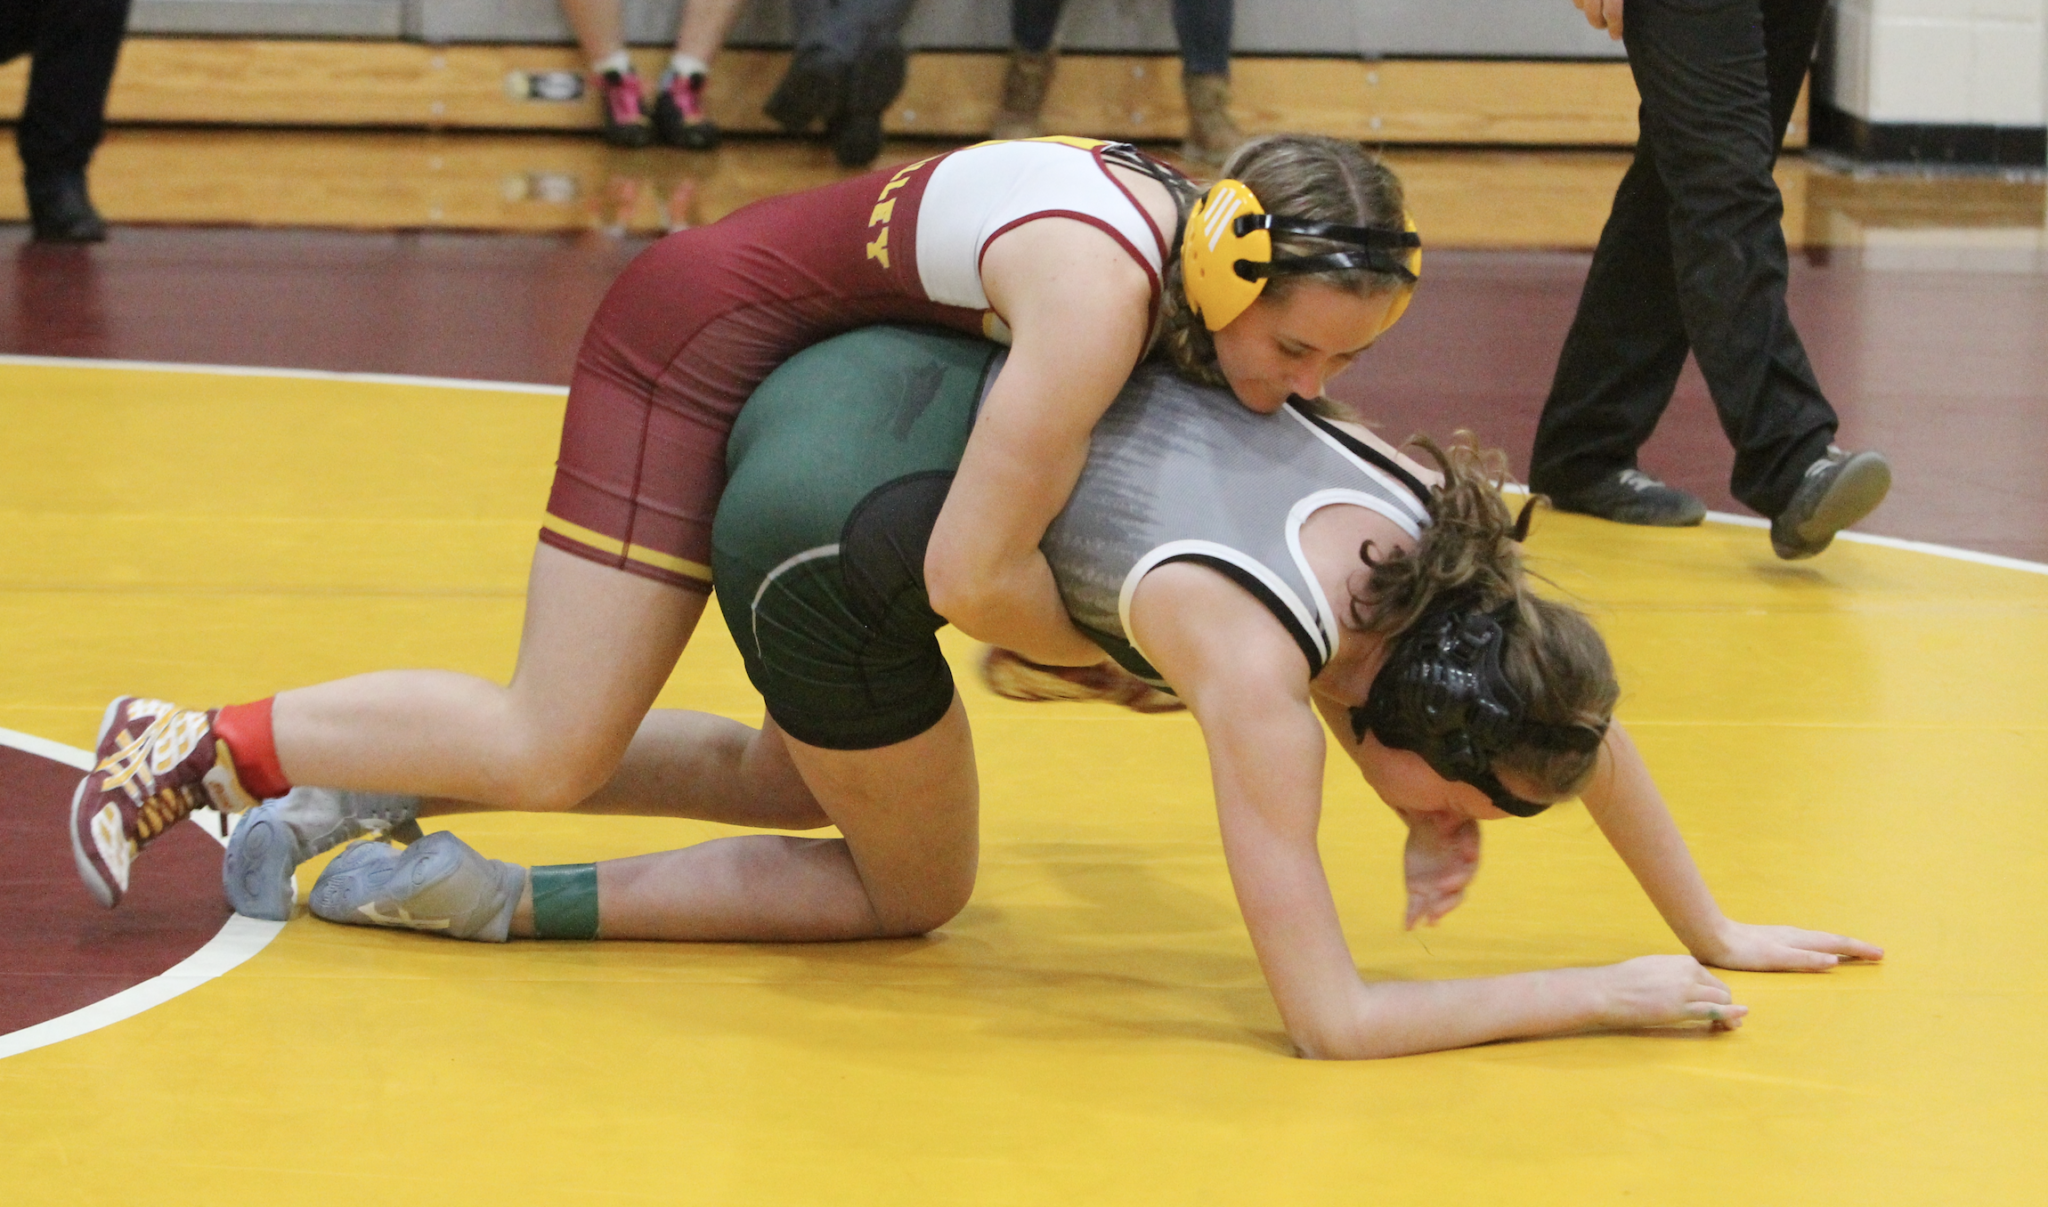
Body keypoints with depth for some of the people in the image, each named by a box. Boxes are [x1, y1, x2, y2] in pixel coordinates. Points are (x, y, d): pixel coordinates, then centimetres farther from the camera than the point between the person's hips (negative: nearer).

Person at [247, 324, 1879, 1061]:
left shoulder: (1434, 533, -8)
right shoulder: (1259, 662, -27)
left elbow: (1579, 715, 12)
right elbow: (1329, 1019, -25)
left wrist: (1709, 931, 16)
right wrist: (1597, 996, -19)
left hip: (908, 387, 8)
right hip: (839, 525, -8)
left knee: (818, 782, 31)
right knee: (912, 890, 14)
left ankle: (413, 774, 24)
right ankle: (495, 901, 8)